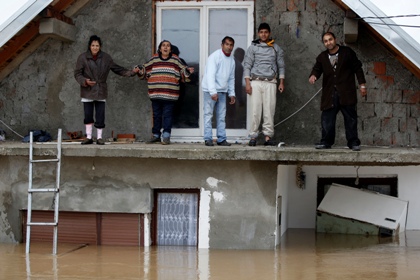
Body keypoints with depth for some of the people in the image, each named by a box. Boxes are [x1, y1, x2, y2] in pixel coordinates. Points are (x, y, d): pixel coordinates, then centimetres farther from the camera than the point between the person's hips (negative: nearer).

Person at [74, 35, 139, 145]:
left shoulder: (106, 58, 4)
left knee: (100, 117, 0)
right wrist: (85, 81, -20)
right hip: (87, 91, -1)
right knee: (88, 116, 3)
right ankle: (89, 137, 14)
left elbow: (117, 69, 11)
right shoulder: (83, 58, -3)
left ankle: (99, 137, 10)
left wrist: (131, 72, 3)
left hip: (101, 91, 1)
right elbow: (77, 74, -2)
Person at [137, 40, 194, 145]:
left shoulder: (175, 60, 7)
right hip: (155, 94, 2)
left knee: (167, 115, -4)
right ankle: (156, 135, 18)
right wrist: (139, 70, -1)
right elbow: (145, 69, 17)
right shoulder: (154, 59, 10)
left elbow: (183, 70, 11)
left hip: (170, 95, -2)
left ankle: (166, 136, 0)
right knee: (156, 115, 9)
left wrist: (188, 71, -8)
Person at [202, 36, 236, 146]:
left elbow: (231, 78, 19)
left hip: (222, 91, 7)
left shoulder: (231, 60, 11)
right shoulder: (215, 56, -11)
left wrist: (232, 94, 13)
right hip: (210, 90, -7)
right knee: (208, 115, -4)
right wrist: (213, 92, -26)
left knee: (221, 116, 5)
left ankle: (221, 139, 7)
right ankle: (208, 139, -2)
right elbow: (210, 75, -19)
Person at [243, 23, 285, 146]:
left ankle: (268, 136, 0)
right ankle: (253, 136, -1)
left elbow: (281, 66, 15)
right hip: (256, 82, -1)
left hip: (270, 82, 1)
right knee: (255, 110, -5)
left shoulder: (276, 48, 13)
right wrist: (247, 83, -4)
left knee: (269, 110, -3)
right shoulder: (253, 47, 8)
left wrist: (281, 82, 7)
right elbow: (247, 65, 4)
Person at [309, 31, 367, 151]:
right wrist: (313, 75, -16)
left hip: (346, 92, -3)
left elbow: (357, 68, 6)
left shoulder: (347, 52, 4)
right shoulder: (322, 57, 13)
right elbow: (317, 68, 9)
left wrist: (362, 85, 2)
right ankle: (326, 142, 7)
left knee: (350, 118, -1)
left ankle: (353, 142, 3)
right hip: (329, 94, 3)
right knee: (327, 118, -1)